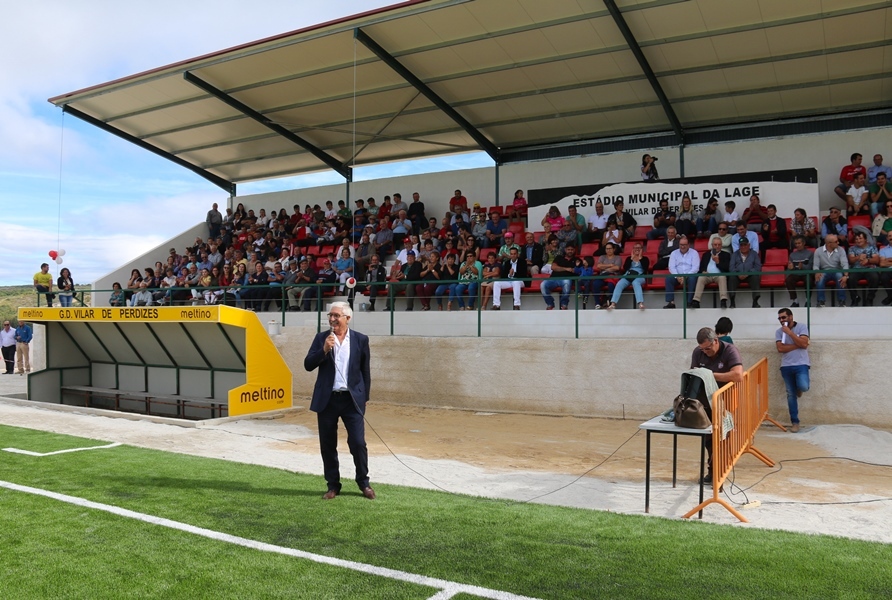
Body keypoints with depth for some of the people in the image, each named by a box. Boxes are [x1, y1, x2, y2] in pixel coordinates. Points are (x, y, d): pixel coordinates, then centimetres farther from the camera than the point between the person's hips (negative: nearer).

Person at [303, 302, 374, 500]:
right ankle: (333, 485, 21)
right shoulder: (321, 338, 4)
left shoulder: (361, 339, 2)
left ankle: (363, 482, 16)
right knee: (327, 445, 7)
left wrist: (365, 397, 5)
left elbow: (365, 370, 7)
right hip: (327, 399, 2)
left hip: (352, 399, -1)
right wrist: (324, 349, -16)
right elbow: (308, 365, -2)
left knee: (358, 443, -3)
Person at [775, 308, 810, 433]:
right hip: (786, 366, 3)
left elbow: (804, 344, -14)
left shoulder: (802, 327, -1)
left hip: (801, 364, -2)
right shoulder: (778, 332, 6)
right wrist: (797, 345, -11)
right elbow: (780, 348, -8)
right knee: (791, 395, 4)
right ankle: (795, 422, 12)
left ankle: (799, 387, 12)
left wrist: (789, 332, -14)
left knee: (803, 386, -27)